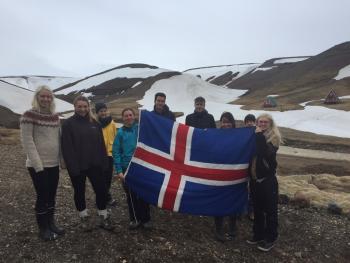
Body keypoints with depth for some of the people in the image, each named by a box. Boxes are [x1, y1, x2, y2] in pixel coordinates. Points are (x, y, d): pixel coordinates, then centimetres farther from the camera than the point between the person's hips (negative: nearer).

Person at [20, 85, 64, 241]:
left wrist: (61, 158, 7)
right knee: (42, 196, 3)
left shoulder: (55, 116, 8)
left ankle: (51, 224, 30)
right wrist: (38, 164, -17)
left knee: (52, 195, 14)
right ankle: (43, 229, 21)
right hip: (38, 165, -6)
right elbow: (27, 141, -15)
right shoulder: (29, 115, -11)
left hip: (54, 164, 6)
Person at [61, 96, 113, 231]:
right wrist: (72, 166, -18)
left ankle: (103, 217, 22)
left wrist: (103, 162, 1)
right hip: (77, 166, -3)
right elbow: (67, 148, -12)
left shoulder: (94, 123, 7)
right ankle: (84, 218, 31)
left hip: (94, 164, 3)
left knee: (101, 189, 5)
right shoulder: (68, 124, -7)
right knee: (79, 192, 12)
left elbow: (101, 144, 7)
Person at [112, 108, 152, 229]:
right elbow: (116, 152, -3)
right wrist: (119, 170, -8)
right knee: (131, 195, 13)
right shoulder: (120, 132, -1)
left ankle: (145, 219, 25)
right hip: (127, 169, 2)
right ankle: (134, 219, 30)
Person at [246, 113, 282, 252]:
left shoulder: (273, 138, -9)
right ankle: (258, 234, 33)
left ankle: (271, 238, 22)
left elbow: (264, 153, -25)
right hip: (254, 179, 5)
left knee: (270, 209, 7)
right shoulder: (254, 135, 5)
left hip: (268, 179, -5)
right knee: (257, 209, 17)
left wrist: (260, 135, -21)